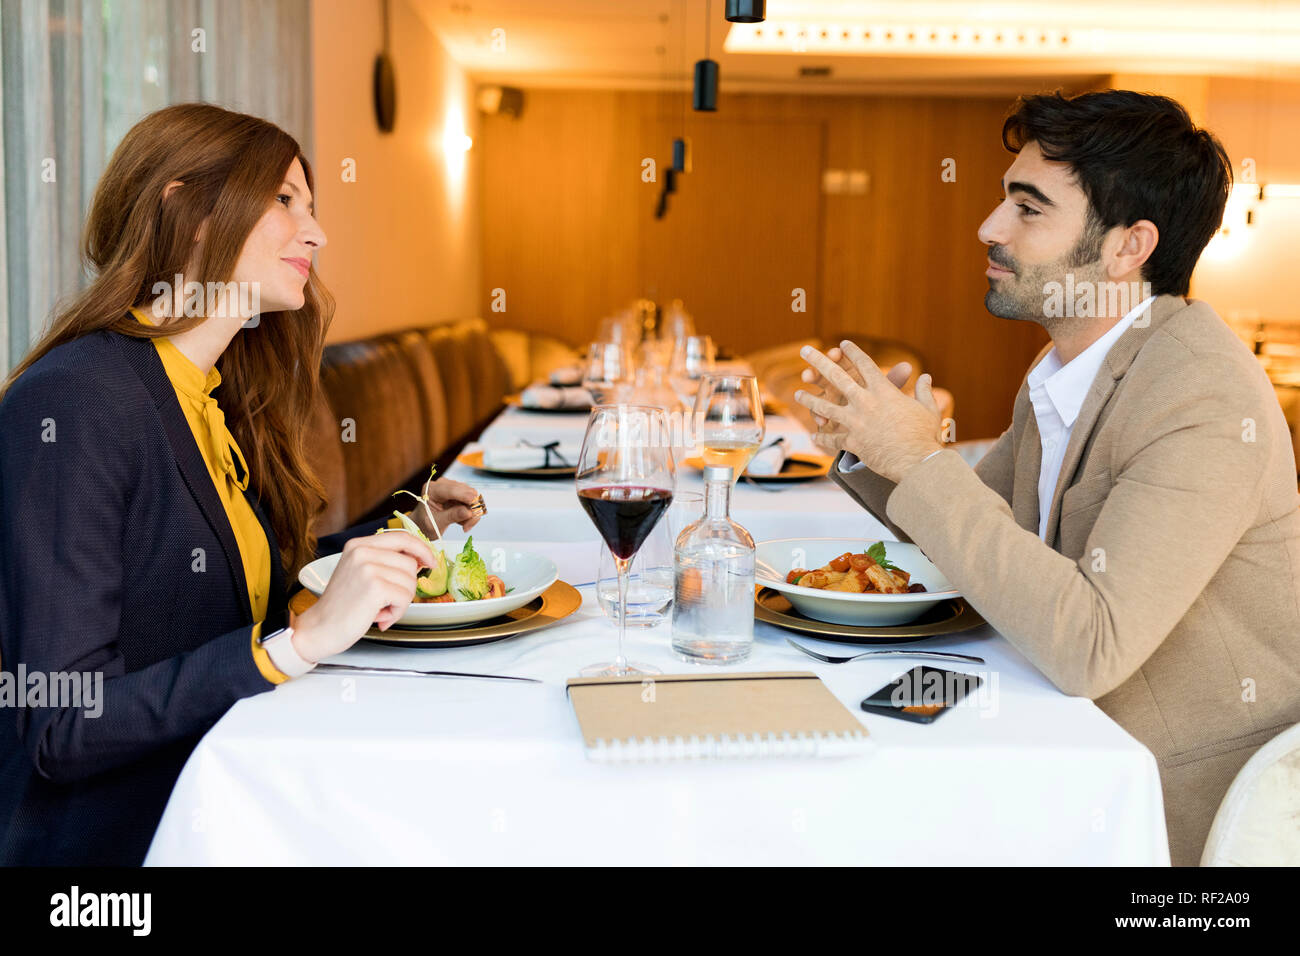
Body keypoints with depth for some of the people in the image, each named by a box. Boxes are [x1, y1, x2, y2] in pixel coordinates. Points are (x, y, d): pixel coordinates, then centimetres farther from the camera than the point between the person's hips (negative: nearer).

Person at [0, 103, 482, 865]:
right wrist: (304, 639, -27)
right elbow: (62, 726, -21)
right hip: (113, 839, -7)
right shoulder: (70, 403, -16)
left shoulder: (215, 400, 9)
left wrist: (399, 533, 13)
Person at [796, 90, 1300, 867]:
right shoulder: (1067, 369, 3)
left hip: (1188, 812, -7)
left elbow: (1089, 647, -32)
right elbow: (986, 521, 16)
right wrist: (867, 446, -3)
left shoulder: (1205, 400, -24)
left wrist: (925, 464, -27)